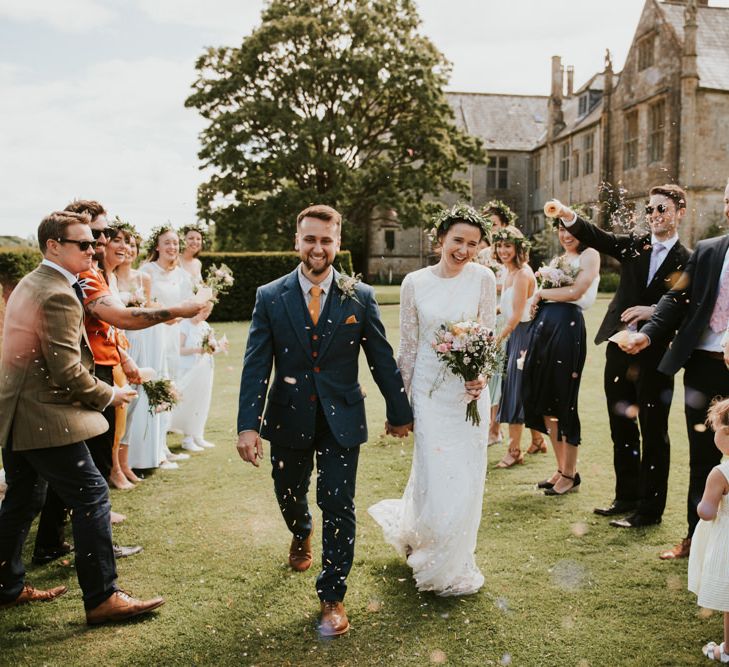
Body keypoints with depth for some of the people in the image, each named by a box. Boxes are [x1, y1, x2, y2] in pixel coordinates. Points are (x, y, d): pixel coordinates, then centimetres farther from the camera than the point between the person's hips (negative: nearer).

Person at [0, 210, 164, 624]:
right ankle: (102, 598, 0)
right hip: (47, 419, -11)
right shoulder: (59, 296, -19)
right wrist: (108, 395, -7)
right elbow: (68, 372, -22)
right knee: (92, 497, -5)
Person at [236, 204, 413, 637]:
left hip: (341, 420, -1)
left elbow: (382, 359, 3)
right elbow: (256, 366, -7)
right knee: (289, 495, 20)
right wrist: (248, 424, -14)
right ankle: (302, 537, 55)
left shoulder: (360, 297, -4)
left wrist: (399, 412, 9)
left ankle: (333, 597, 14)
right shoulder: (270, 297, -4)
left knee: (339, 507, 0)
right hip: (289, 419, 2)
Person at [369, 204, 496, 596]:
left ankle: (454, 561, 33)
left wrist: (480, 378, -19)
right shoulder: (415, 282, -1)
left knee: (466, 477, 7)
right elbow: (408, 347, 4)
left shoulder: (482, 279, -2)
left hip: (470, 390, 1)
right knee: (438, 475, 0)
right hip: (430, 391, 0)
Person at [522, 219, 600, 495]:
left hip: (567, 326, -8)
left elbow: (575, 292, -14)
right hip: (543, 327, 8)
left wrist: (541, 292, -2)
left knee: (563, 400, -3)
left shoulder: (589, 255, -1)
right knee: (544, 399, 9)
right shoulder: (558, 259, 23)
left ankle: (570, 474, 10)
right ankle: (561, 467, 20)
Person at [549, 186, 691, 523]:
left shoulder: (687, 261, -3)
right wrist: (569, 217, -23)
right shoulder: (634, 244, 8)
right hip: (619, 350, 5)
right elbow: (599, 238, -7)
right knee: (622, 430, 15)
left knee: (653, 434, 4)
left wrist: (654, 311, -22)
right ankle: (626, 497, 29)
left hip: (656, 356, -5)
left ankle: (649, 507, 14)